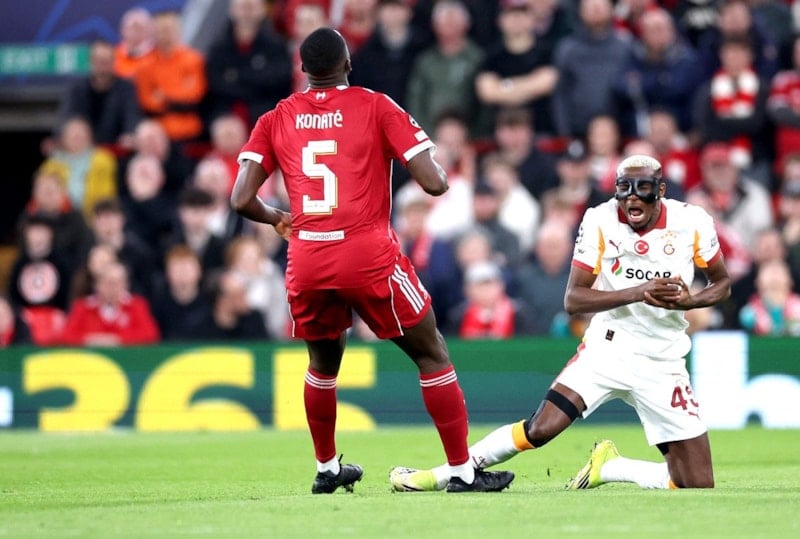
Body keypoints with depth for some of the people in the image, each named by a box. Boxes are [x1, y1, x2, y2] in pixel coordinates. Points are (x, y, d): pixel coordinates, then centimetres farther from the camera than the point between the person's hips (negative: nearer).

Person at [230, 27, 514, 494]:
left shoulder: (276, 120, 8)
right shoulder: (377, 108, 1)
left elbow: (242, 200, 1)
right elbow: (434, 182, -6)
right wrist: (438, 168, 18)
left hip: (307, 260, 3)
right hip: (369, 254, -3)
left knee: (324, 363, 27)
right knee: (432, 355, 9)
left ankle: (327, 469, 35)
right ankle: (462, 471, 6)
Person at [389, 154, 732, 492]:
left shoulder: (692, 223, -8)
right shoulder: (601, 221, -11)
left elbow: (722, 283, 8)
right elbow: (573, 300, -15)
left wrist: (689, 301, -15)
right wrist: (638, 292, -28)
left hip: (663, 363, 2)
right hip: (608, 348, -2)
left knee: (698, 485, -5)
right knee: (540, 429, -20)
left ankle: (605, 467, 17)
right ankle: (443, 473, -2)